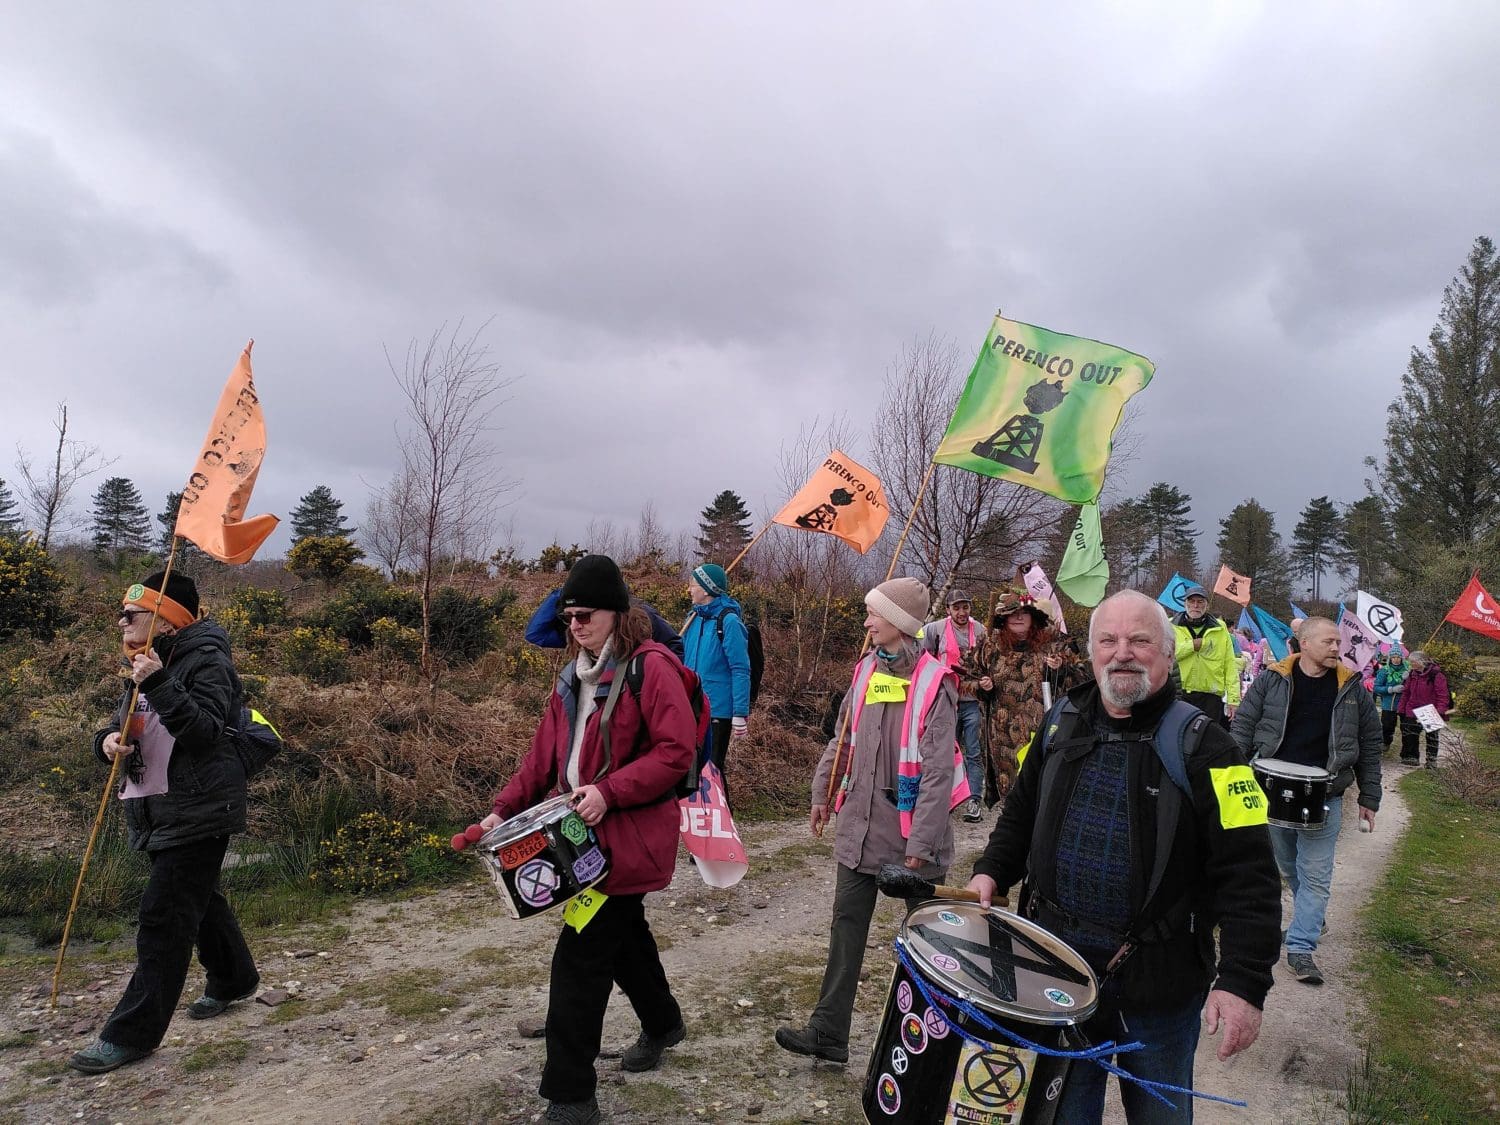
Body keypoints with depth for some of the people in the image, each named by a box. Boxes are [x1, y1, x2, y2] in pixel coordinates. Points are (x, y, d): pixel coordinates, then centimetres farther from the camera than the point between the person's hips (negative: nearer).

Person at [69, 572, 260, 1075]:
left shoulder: (205, 662, -13)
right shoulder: (147, 665, 13)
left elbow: (205, 729, -25)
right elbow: (123, 729, 17)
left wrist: (158, 685, -32)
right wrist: (109, 740, -7)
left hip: (197, 813, -9)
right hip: (158, 813, 9)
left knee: (164, 915, -7)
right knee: (198, 900, 21)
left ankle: (132, 1032, 1)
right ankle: (234, 978, 39)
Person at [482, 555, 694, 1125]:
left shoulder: (651, 667, -15)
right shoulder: (574, 676, 11)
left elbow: (676, 751, -20)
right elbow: (544, 754, 11)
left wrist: (609, 791, -26)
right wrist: (504, 809, 0)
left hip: (629, 837, -9)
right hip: (588, 834, 9)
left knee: (581, 956, -6)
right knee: (623, 933, 25)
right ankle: (661, 1023, 49)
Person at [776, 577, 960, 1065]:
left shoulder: (934, 682, -15)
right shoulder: (866, 670, 4)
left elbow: (938, 770, -18)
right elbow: (843, 738, 16)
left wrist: (921, 841, -20)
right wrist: (822, 792, 16)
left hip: (910, 828, -6)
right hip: (860, 823, 6)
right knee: (847, 926, 9)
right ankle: (828, 1032, 18)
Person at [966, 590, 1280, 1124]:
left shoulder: (1200, 747, -14)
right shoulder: (1062, 724, 1)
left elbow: (1248, 874, -17)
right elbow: (1021, 812, 15)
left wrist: (1243, 982, -23)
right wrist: (992, 872, 0)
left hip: (1156, 982, -3)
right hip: (1055, 966, 4)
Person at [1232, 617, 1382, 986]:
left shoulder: (1351, 688, 0)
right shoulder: (1272, 679, -3)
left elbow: (1370, 744, 6)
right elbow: (1243, 724, 0)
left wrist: (1369, 799, 5)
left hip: (1325, 795, 0)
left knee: (1315, 875, -2)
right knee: (1287, 867, 15)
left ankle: (1301, 947, 3)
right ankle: (1310, 919, 37)